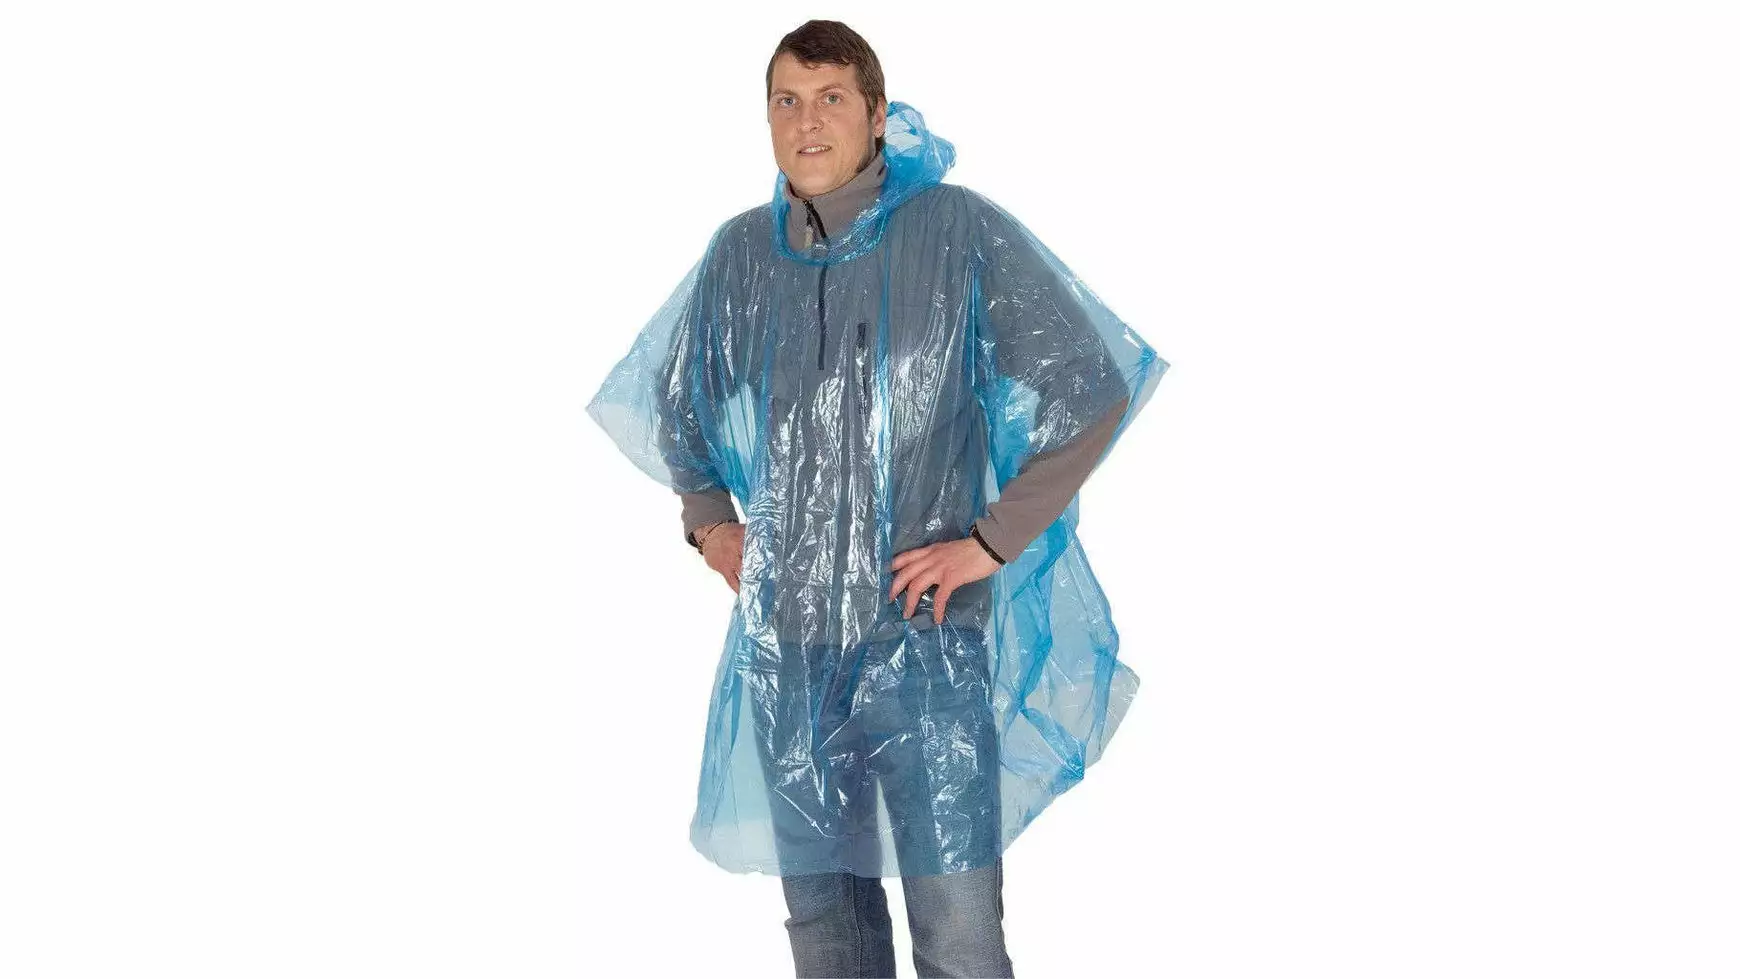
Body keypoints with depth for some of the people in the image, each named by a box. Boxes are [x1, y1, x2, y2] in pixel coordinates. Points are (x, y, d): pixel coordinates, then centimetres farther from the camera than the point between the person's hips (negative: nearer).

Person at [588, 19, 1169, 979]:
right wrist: (710, 522, 12)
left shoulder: (959, 231, -7)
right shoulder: (741, 251, 6)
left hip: (926, 633, -4)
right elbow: (673, 397, 24)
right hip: (784, 642, 4)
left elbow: (1091, 386, -7)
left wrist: (992, 540, -9)